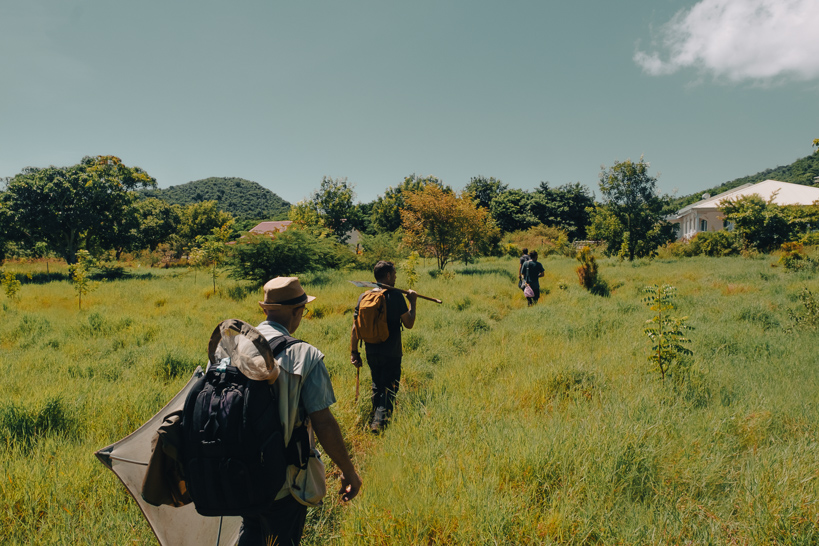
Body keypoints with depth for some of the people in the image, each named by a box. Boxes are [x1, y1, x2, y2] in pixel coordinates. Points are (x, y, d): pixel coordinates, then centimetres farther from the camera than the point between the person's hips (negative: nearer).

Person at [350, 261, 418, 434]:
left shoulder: (364, 297, 1)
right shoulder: (396, 296, -12)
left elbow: (355, 327, 1)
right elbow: (409, 324, -6)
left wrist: (354, 352, 8)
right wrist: (412, 302, 6)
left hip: (371, 353, 5)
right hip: (391, 353, -5)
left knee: (377, 387, 21)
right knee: (389, 389, 4)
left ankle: (375, 418, 31)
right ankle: (380, 421, -8)